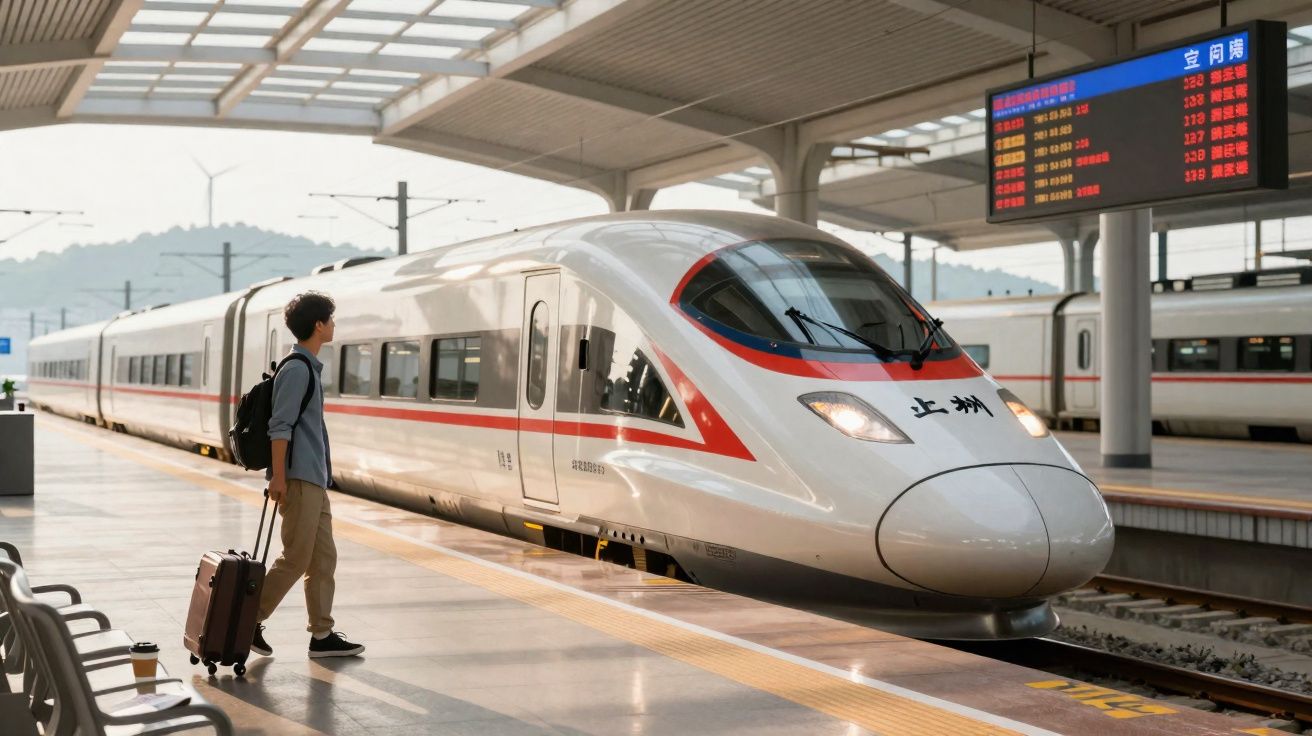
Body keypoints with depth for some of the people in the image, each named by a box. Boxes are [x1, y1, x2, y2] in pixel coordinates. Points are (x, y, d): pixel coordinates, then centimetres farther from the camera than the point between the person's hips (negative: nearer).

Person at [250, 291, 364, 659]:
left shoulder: (309, 368, 17)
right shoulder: (297, 369, -13)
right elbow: (280, 426, -18)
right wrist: (278, 476, -21)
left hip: (314, 480, 10)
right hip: (299, 479, -10)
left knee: (323, 558, 10)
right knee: (296, 559, -6)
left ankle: (322, 635, 14)